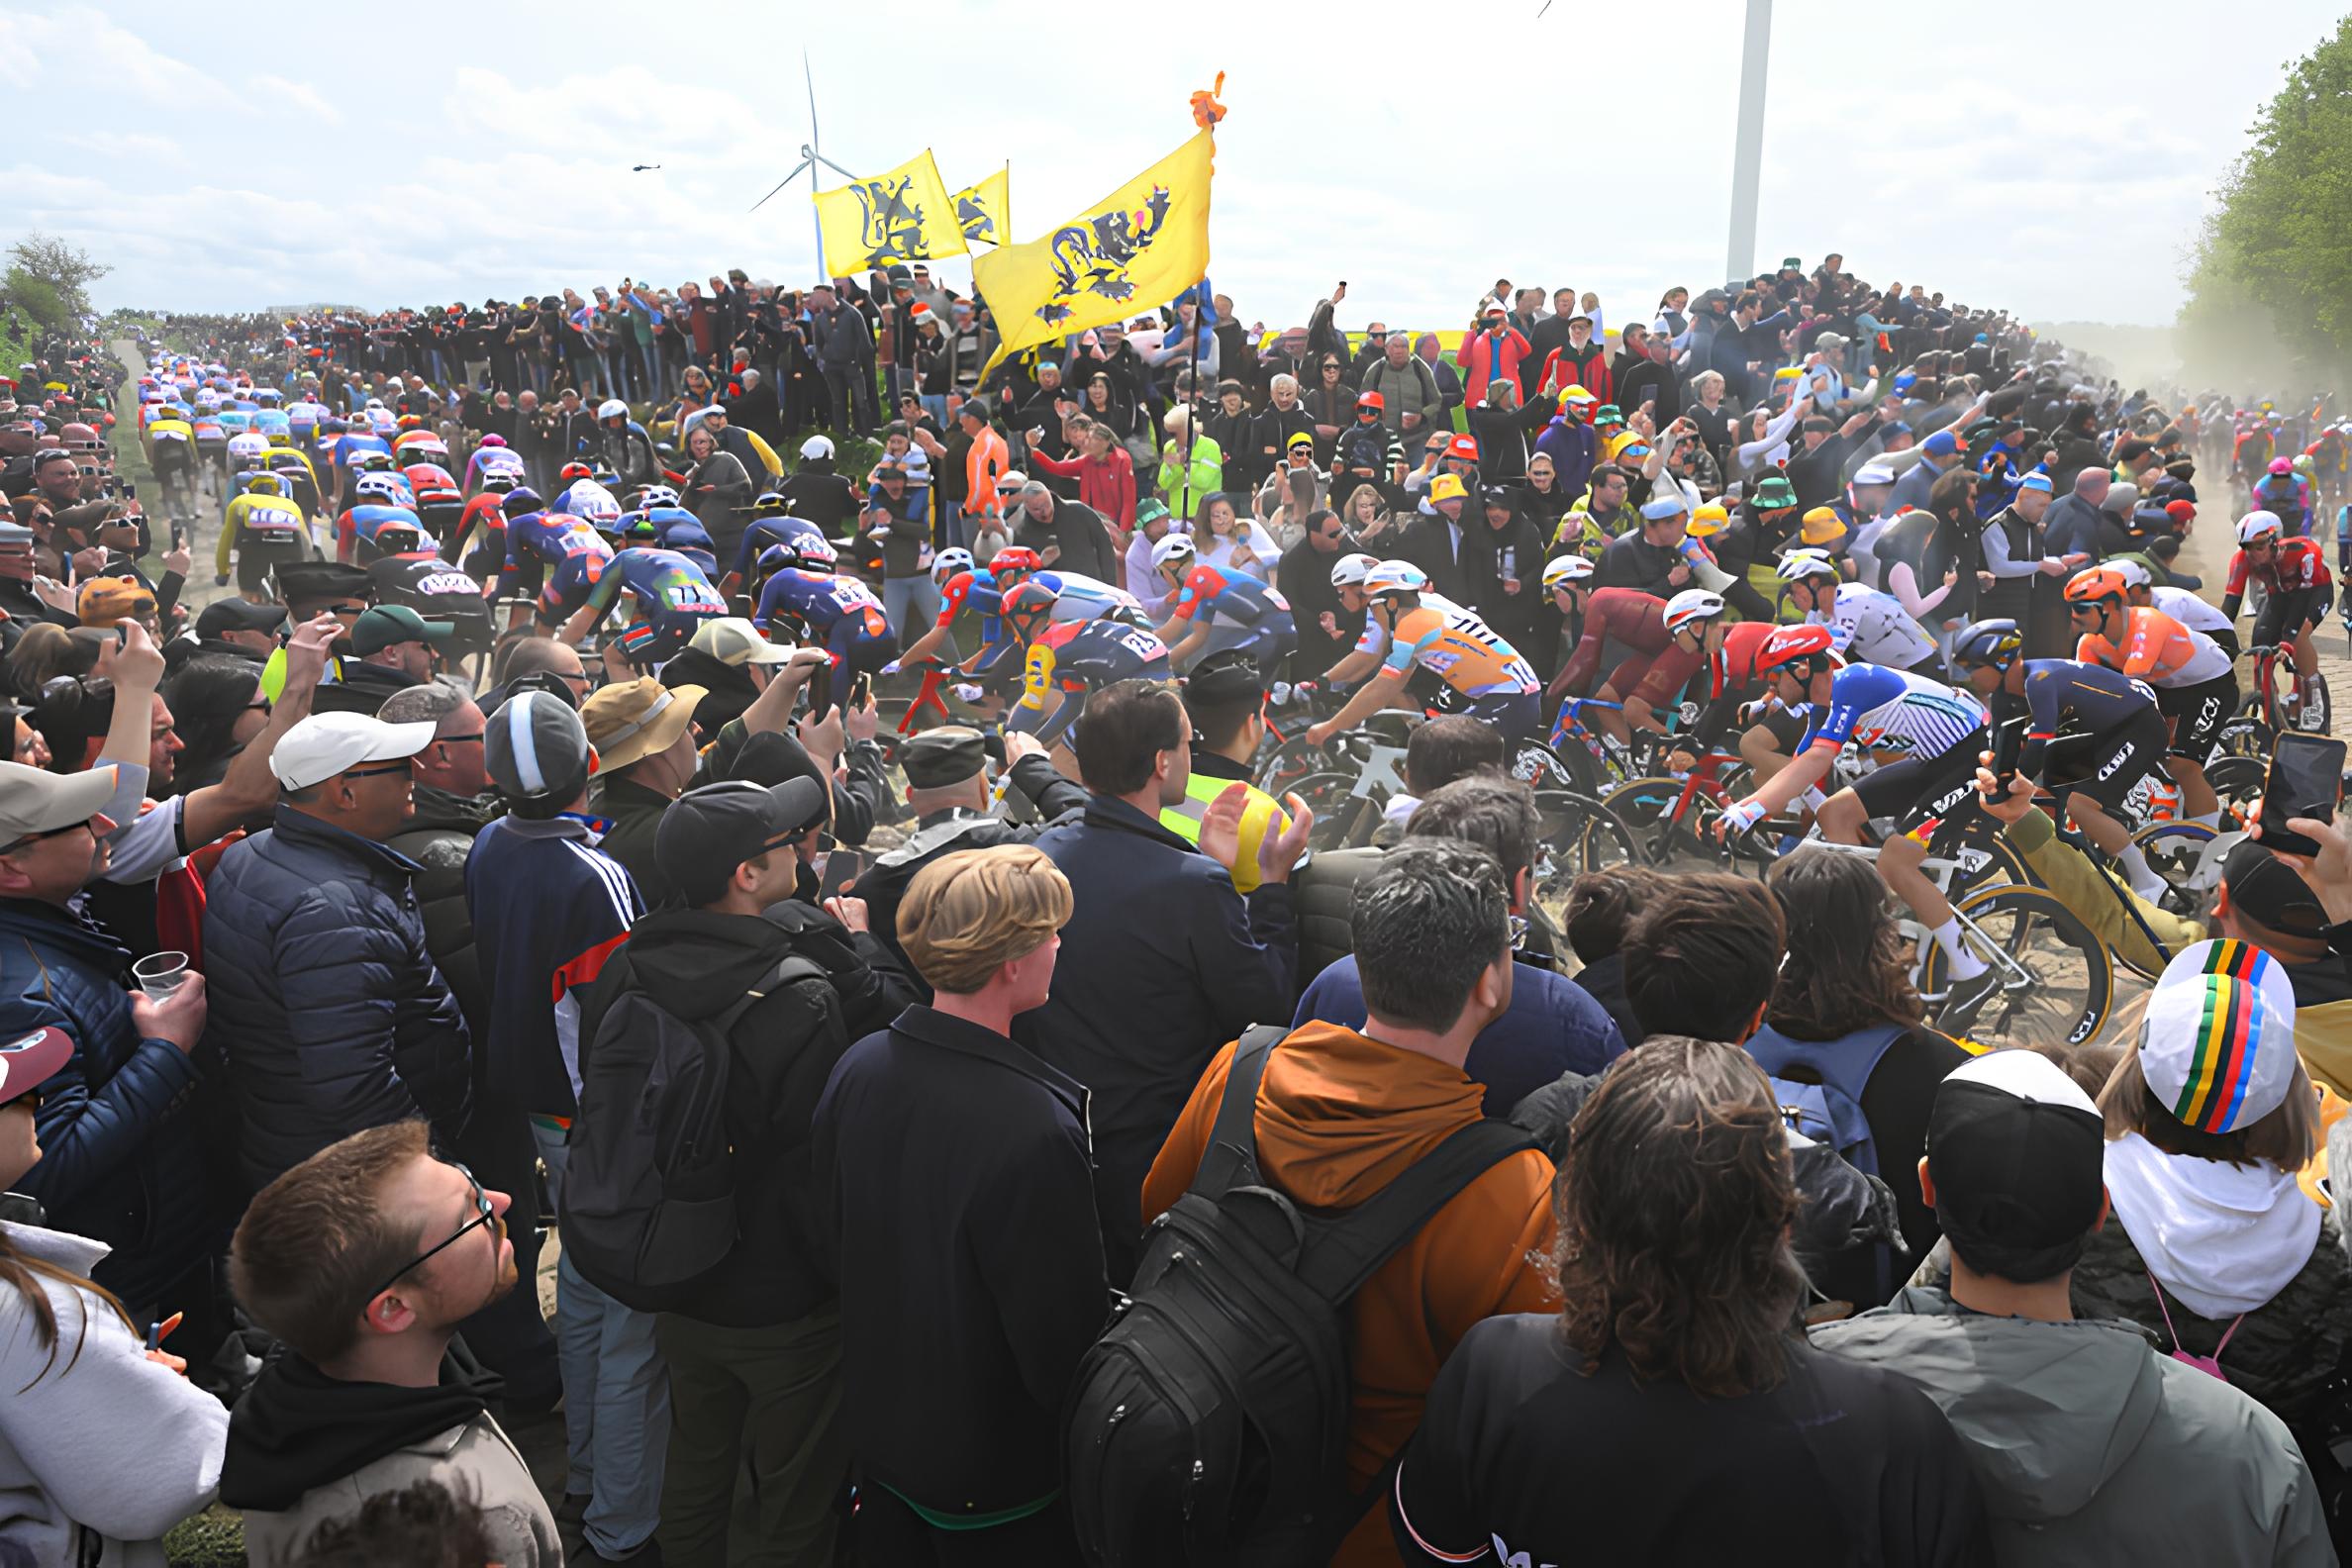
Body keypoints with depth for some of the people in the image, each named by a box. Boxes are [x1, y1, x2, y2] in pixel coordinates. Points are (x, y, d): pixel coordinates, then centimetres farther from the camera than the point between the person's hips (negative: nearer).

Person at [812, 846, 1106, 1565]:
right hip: (996, 1475, -6)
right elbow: (1063, 1335, -25)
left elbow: (828, 1236, 2)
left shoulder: (856, 1068, -13)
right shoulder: (1036, 1131, -34)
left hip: (876, 1425, 6)